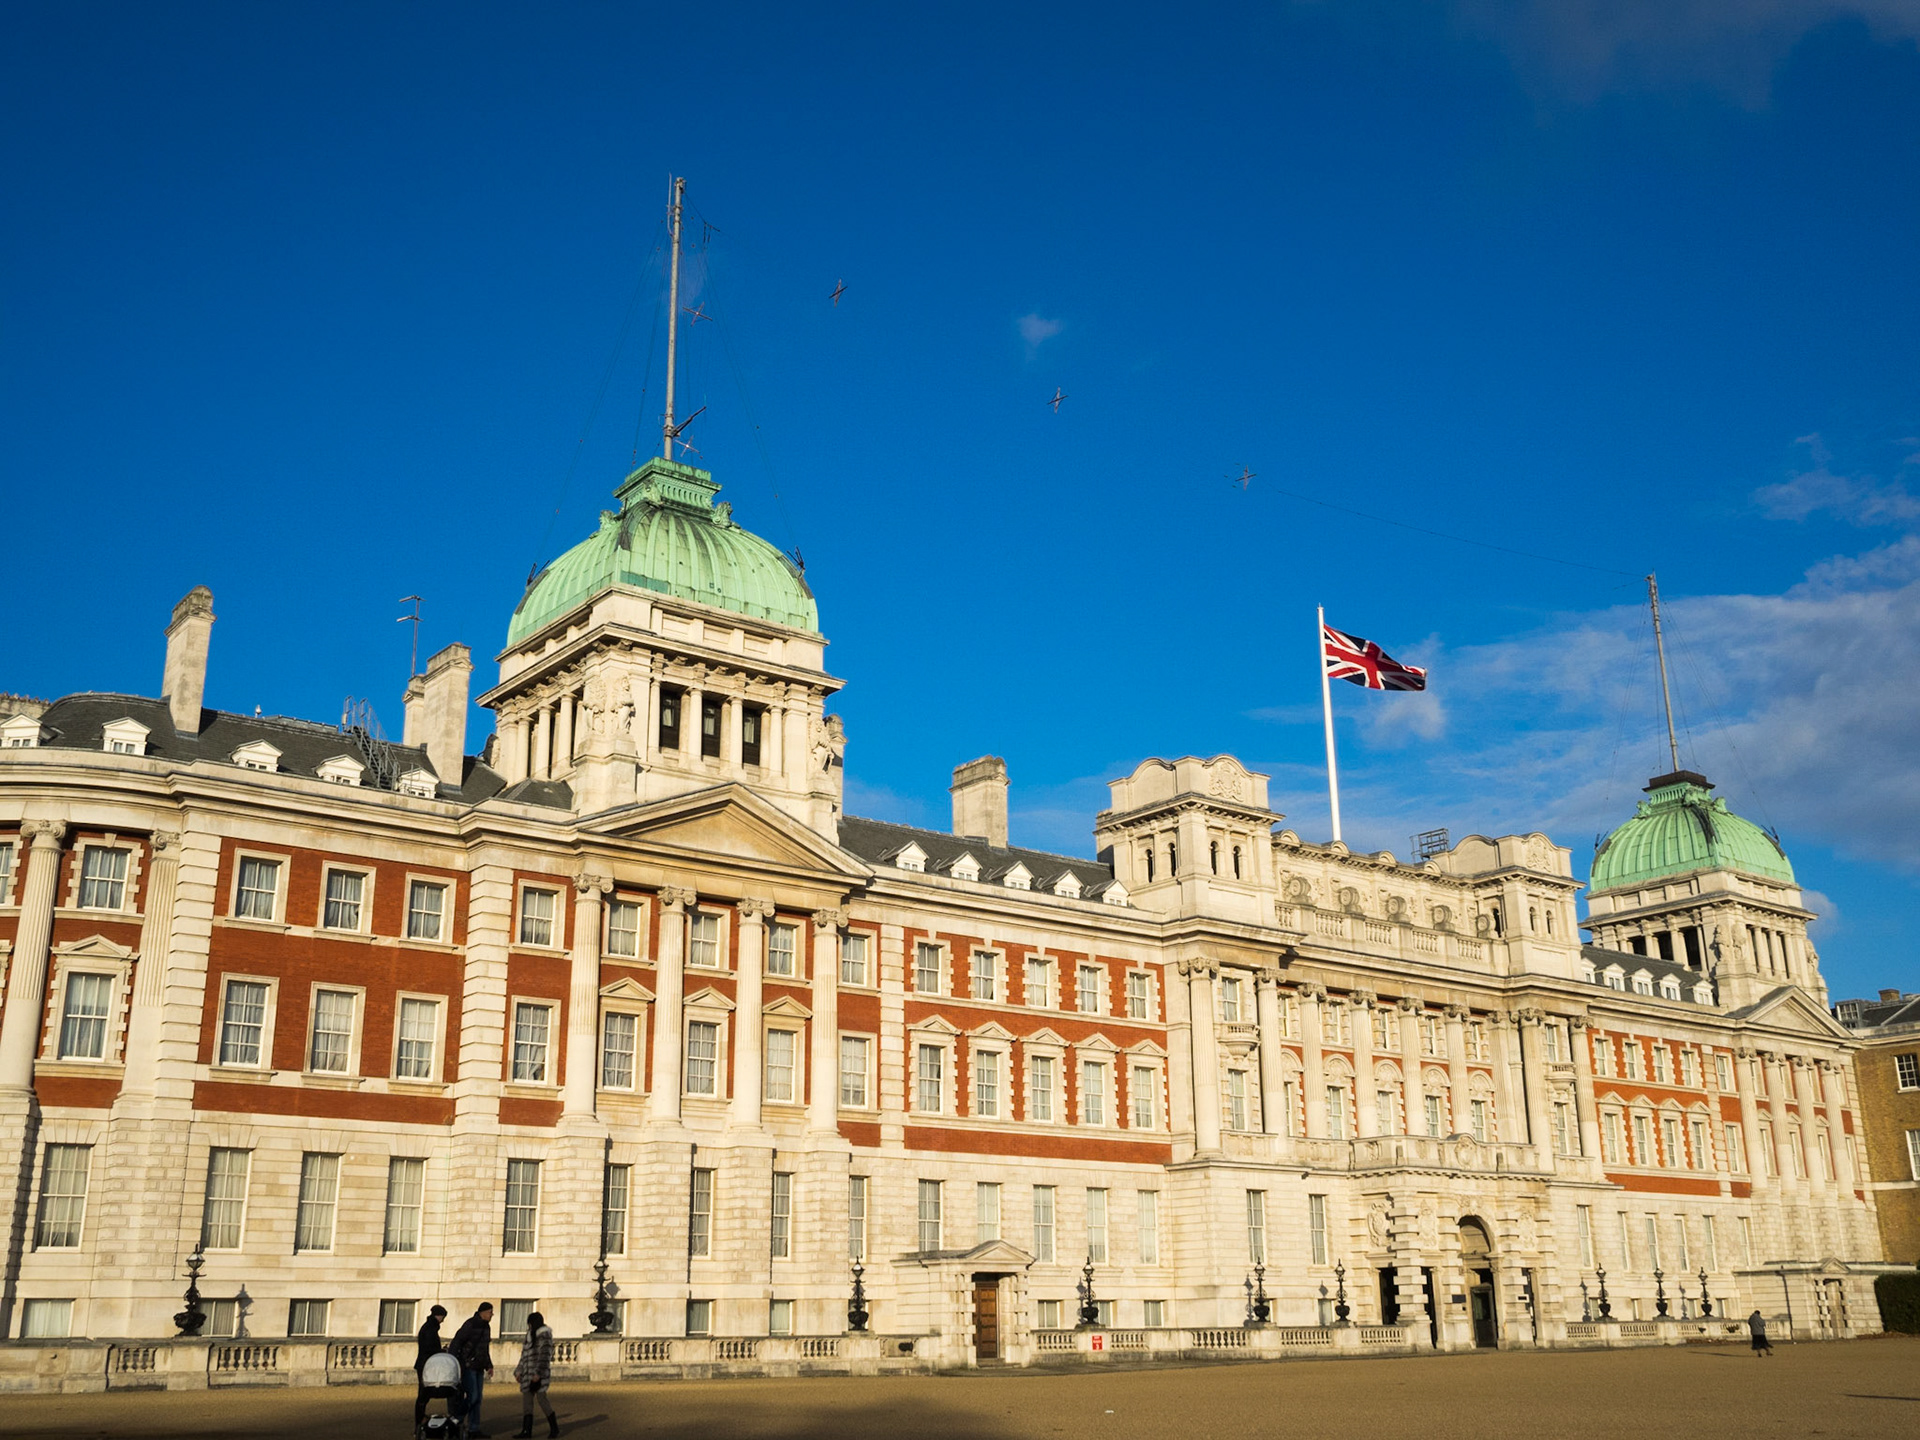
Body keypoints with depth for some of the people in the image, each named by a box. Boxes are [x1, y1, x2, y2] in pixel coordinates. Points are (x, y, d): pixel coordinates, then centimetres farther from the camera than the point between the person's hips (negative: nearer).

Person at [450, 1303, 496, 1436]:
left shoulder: (486, 1327, 15)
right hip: (467, 1366, -8)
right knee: (472, 1396, -14)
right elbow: (456, 1341, -17)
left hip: (479, 1368, 8)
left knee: (477, 1398, 6)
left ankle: (474, 1429, 9)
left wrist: (489, 1366, 20)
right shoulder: (470, 1324, -12)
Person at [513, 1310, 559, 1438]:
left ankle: (554, 1428, 5)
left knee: (541, 1398, -8)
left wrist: (538, 1373, -21)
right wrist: (519, 1371, 16)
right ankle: (526, 1431, 2)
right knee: (526, 1400, 2)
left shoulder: (544, 1335, -8)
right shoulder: (531, 1336, 19)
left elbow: (544, 1356, -16)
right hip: (528, 1374, 8)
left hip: (539, 1374, -8)